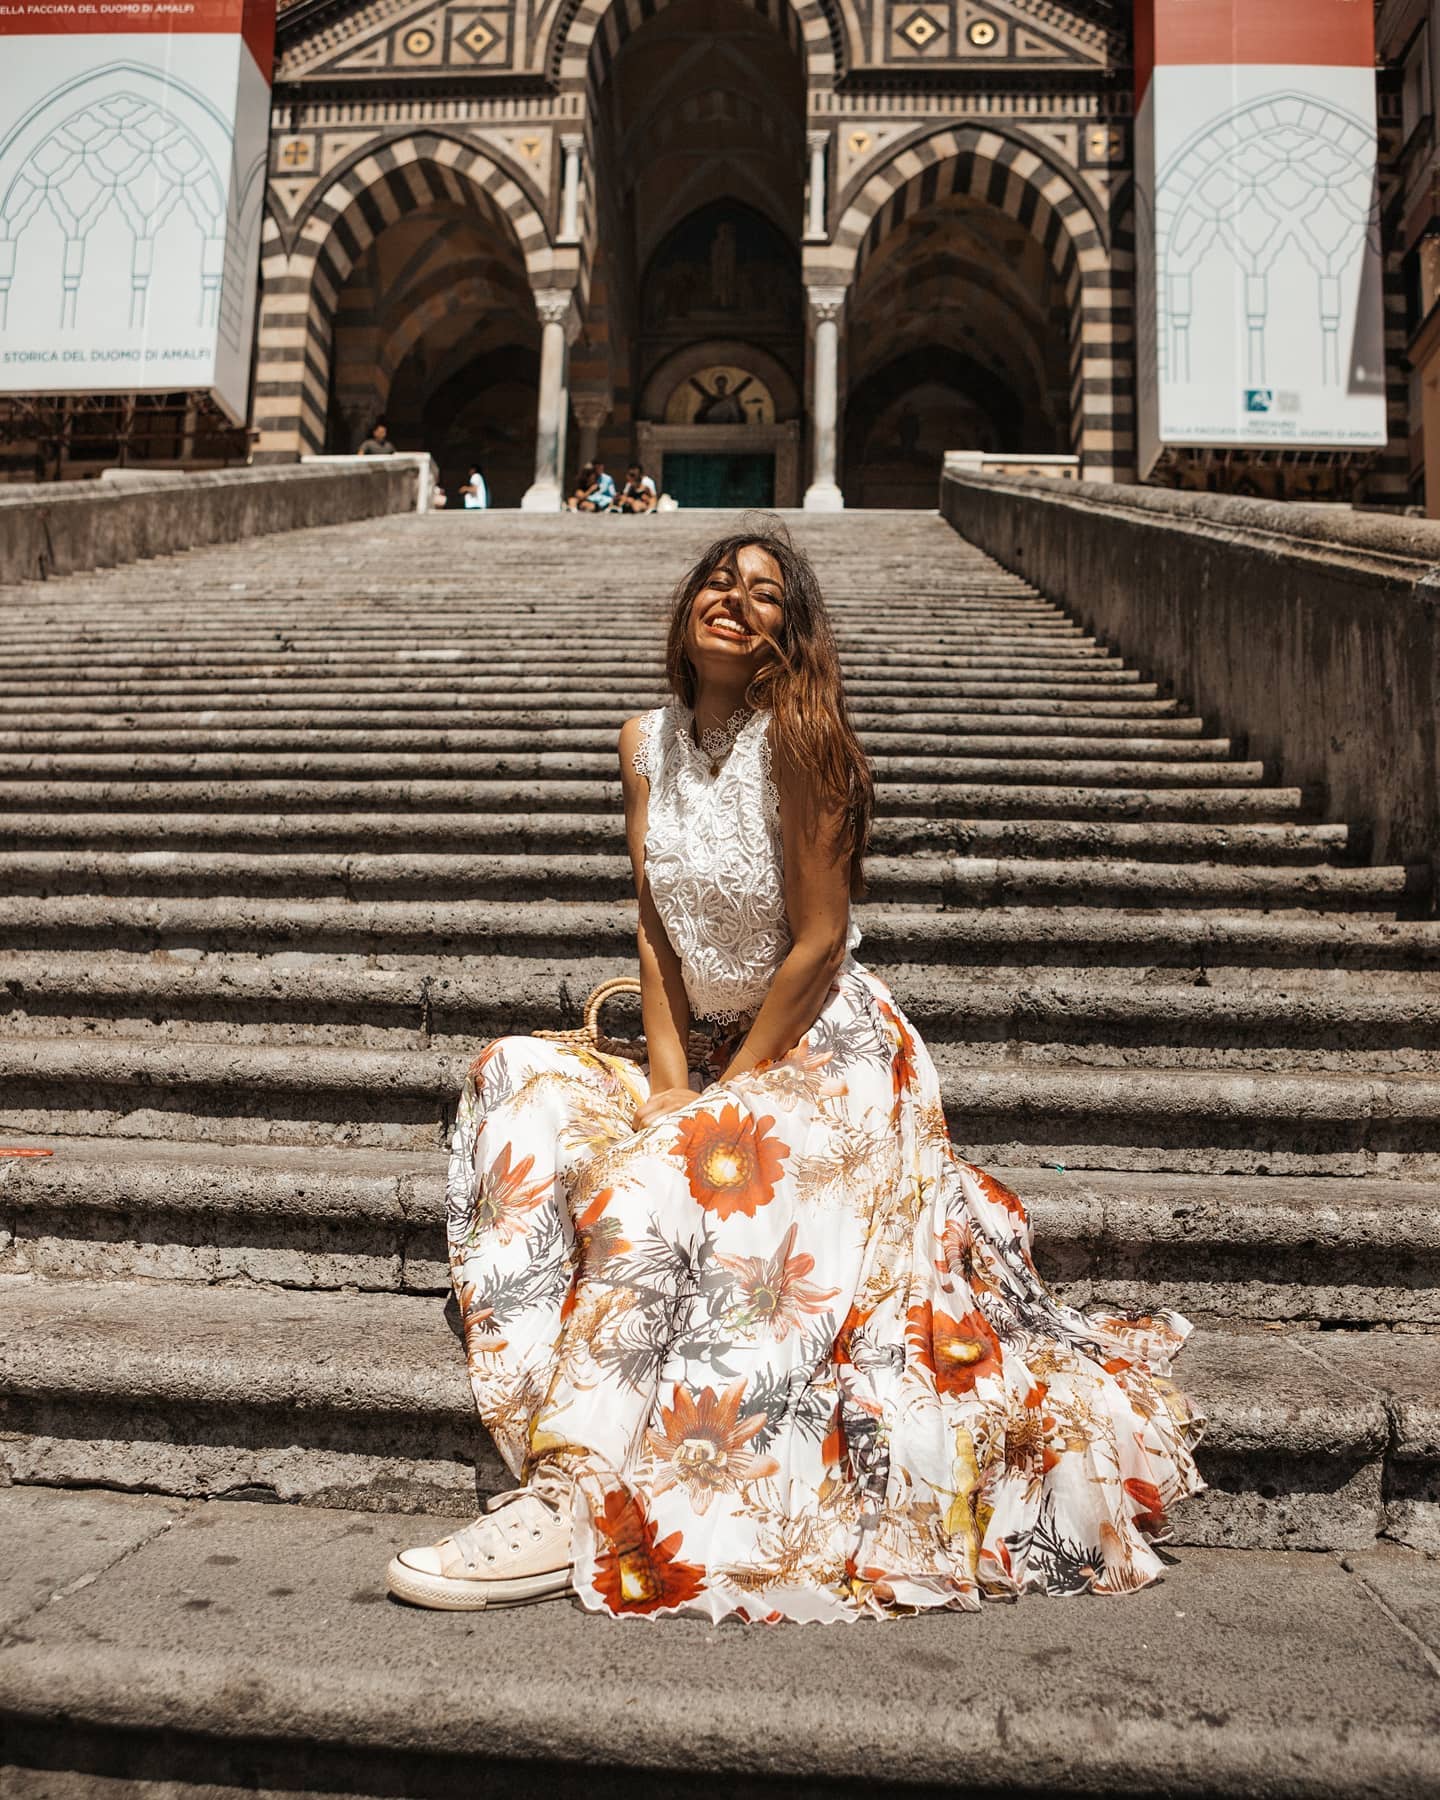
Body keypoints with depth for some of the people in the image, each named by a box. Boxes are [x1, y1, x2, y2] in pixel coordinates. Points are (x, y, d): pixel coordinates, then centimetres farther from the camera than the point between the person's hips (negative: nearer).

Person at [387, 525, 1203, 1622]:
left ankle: (567, 1505, -22)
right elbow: (657, 928, 2)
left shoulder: (797, 735, -16)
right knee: (523, 1081, -9)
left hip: (822, 1055, -7)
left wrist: (718, 1095, -15)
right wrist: (669, 1081, -9)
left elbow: (819, 941, -16)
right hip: (703, 1049, 7)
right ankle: (557, 1397, -6)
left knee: (649, 1188, -28)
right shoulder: (648, 742, 4)